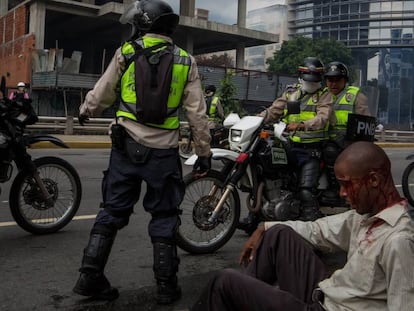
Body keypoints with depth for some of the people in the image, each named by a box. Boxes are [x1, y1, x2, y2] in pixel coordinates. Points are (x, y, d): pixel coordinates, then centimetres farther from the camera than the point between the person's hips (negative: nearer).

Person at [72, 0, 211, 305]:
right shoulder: (185, 62, 1)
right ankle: (166, 285, 14)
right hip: (164, 151, 0)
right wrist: (204, 152, 6)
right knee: (164, 217, 9)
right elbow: (198, 114, -1)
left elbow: (101, 94, 9)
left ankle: (90, 276, 12)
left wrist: (85, 111, 30)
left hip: (126, 146, 1)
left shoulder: (126, 53, 0)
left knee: (112, 210, 11)